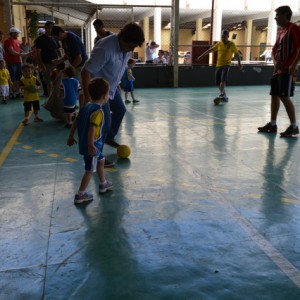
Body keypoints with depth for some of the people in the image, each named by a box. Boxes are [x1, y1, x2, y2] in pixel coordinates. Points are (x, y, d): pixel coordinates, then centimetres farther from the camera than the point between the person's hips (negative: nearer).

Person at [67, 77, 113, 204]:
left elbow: (75, 122, 10)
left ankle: (103, 184, 43)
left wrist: (71, 137, 17)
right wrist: (91, 145, -32)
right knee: (90, 170, 3)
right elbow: (92, 128, -30)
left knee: (101, 160, 27)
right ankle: (80, 195, 11)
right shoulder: (98, 111, -20)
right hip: (93, 146, -9)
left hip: (84, 143, 10)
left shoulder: (86, 106, 6)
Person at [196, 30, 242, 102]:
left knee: (223, 80, -25)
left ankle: (221, 95, -29)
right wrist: (201, 56, 15)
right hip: (218, 65, 5)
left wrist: (239, 63, -5)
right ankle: (224, 96, 22)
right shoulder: (219, 44, 9)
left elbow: (237, 53, 3)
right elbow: (210, 50, 15)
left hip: (226, 65, -5)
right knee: (218, 83, 6)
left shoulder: (231, 44, -2)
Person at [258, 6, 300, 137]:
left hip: (287, 70, -9)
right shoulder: (280, 31, 19)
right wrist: (275, 62, 3)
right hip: (278, 69, 9)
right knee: (274, 95, 9)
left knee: (284, 97, -12)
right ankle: (272, 124, 16)